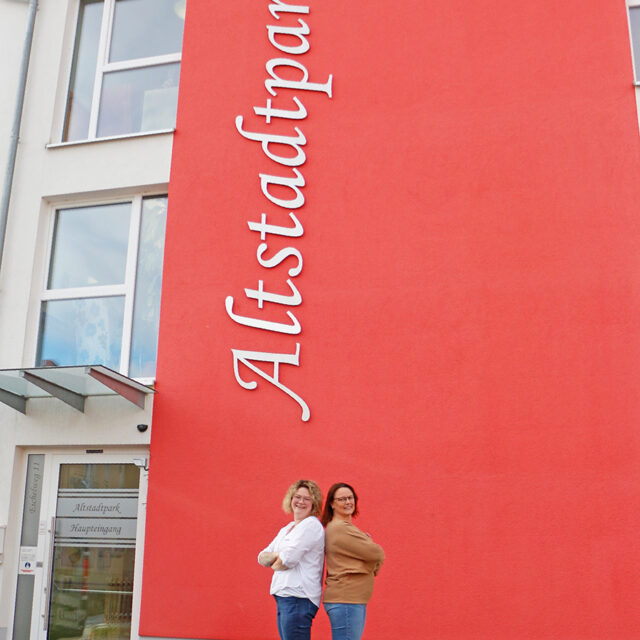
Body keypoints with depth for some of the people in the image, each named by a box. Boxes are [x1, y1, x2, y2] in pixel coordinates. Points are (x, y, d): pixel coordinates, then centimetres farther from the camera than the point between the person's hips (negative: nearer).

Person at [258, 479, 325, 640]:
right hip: (283, 598, 9)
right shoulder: (286, 530, 20)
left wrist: (275, 565, 3)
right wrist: (277, 555, -6)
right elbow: (262, 557, 14)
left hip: (298, 598, -9)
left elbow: (289, 559, -17)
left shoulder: (311, 525, -8)